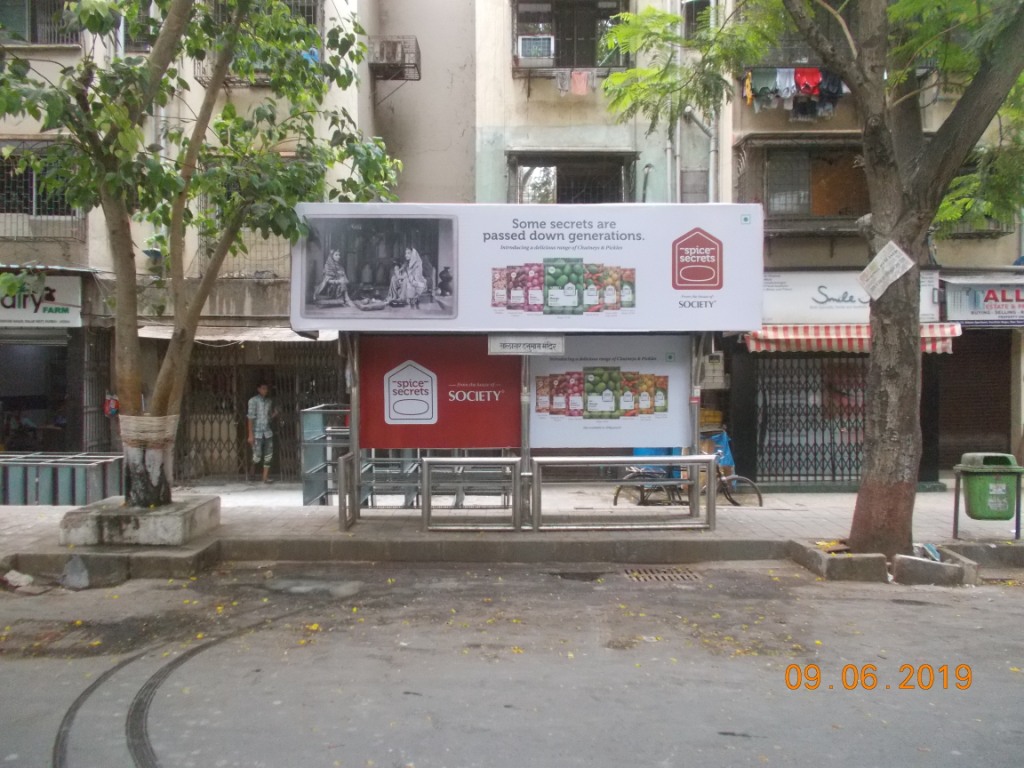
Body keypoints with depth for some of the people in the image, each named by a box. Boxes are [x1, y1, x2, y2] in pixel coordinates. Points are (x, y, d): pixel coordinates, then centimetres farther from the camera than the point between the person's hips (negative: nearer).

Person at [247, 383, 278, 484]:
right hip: (257, 433, -5)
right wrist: (250, 434, -14)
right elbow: (251, 418, -10)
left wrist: (274, 415, -4)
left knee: (268, 455, 0)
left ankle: (265, 477, 6)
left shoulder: (269, 401, 10)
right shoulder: (253, 400, -6)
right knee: (257, 456, -5)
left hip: (268, 432, 5)